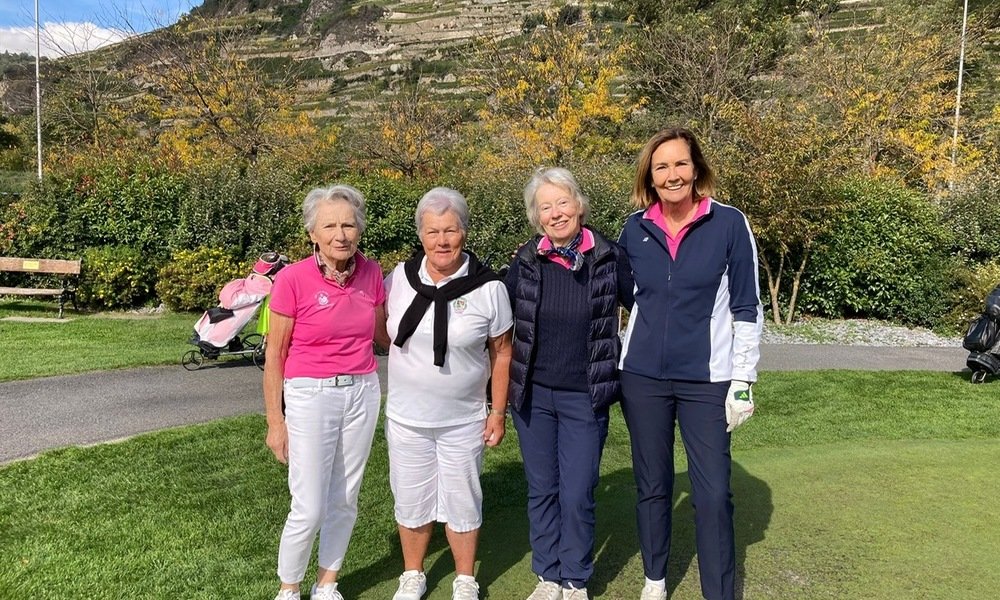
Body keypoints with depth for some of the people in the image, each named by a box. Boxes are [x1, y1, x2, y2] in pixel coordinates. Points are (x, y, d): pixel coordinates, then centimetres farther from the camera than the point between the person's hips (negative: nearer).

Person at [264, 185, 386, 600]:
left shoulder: (371, 273, -1)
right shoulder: (293, 278, -13)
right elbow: (274, 355, -6)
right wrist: (275, 421, -5)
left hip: (362, 393, 4)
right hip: (311, 396, -4)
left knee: (344, 500, 14)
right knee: (309, 508, 1)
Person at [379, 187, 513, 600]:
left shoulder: (488, 288, -12)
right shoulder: (400, 277, -6)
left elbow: (501, 352, -4)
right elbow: (381, 329, 12)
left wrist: (498, 413, -3)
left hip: (464, 421, -2)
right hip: (405, 417, 2)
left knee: (462, 501, 13)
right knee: (411, 500, 16)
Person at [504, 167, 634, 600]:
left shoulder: (609, 258, -7)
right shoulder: (525, 262, -3)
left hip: (586, 399, -2)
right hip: (533, 395, 2)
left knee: (577, 497, 3)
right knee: (541, 491, 13)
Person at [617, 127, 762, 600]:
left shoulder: (729, 224, -6)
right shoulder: (634, 228, 2)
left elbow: (747, 308, -4)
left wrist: (743, 380, -6)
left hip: (706, 380, -2)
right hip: (642, 377, 3)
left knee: (713, 494, 1)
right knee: (652, 486, 14)